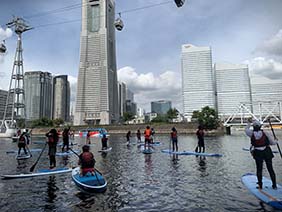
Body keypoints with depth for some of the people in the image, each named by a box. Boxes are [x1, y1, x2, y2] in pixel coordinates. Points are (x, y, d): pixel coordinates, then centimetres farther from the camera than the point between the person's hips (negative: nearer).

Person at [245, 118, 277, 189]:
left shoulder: (252, 133, -9)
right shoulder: (264, 133, -11)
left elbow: (246, 130, 14)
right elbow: (272, 142, -5)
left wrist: (249, 123, 26)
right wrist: (275, 142, 18)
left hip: (258, 153, 0)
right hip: (267, 152, 0)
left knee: (259, 169, 12)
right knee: (270, 169, 11)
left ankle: (260, 185, 15)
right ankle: (274, 185, 17)